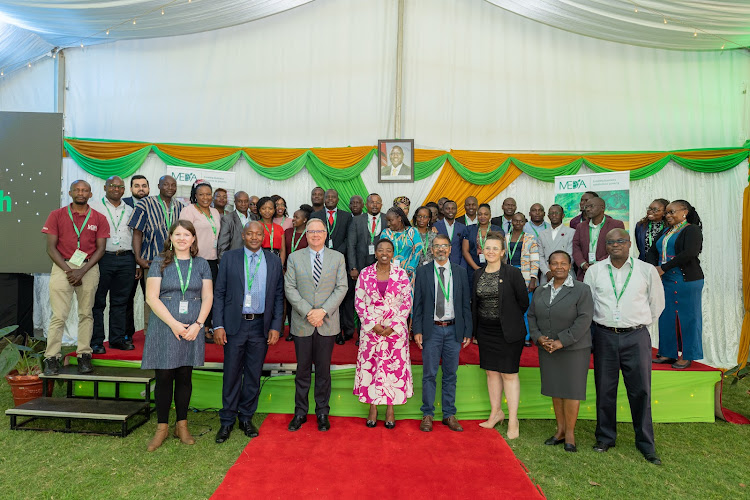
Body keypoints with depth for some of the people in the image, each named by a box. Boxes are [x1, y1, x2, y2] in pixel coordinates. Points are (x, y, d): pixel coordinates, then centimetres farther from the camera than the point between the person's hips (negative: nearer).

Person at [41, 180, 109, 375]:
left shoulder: (99, 219, 7)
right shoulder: (56, 215, 6)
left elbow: (100, 248, 3)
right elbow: (51, 247, 1)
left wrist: (82, 271, -8)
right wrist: (68, 270, -9)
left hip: (89, 269, 1)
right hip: (62, 267, -1)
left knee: (86, 313, 4)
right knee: (59, 315, -5)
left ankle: (84, 356, 8)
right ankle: (51, 358, 2)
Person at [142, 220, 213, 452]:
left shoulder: (201, 264, 7)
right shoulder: (159, 262, 1)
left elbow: (207, 297, 4)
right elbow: (152, 298, -6)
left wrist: (198, 324, -9)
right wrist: (174, 324, -13)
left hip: (192, 330, 2)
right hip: (164, 329, -1)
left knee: (185, 377, 9)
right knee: (164, 378, 4)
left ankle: (182, 425, 21)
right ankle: (162, 427, 19)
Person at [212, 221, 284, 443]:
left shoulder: (274, 261, 5)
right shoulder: (229, 258, 2)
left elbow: (278, 297, 5)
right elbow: (219, 294, 1)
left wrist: (276, 327, -2)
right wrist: (218, 326, -6)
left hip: (261, 325, 1)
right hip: (235, 325, -1)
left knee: (253, 375, 11)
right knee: (232, 374, 7)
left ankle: (246, 418, 28)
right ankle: (227, 420, 24)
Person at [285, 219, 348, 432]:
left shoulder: (337, 258, 4)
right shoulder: (294, 258, 4)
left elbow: (341, 288, -2)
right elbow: (290, 288, -2)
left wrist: (323, 311, -14)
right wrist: (307, 312, -14)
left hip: (327, 323, 0)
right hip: (302, 323, 0)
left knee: (324, 370, 9)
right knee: (302, 370, 9)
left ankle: (322, 412, 24)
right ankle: (300, 412, 24)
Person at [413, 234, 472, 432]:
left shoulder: (460, 272, 5)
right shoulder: (423, 272, 2)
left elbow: (466, 304, 6)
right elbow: (418, 303, 1)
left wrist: (468, 331, 2)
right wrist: (417, 330, -5)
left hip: (453, 329, 2)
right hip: (431, 329, -1)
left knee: (450, 374, 10)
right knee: (429, 374, 5)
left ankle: (449, 415, 23)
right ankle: (427, 415, 18)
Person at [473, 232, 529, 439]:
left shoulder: (513, 273, -9)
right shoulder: (478, 274, 5)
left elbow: (524, 301, -3)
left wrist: (511, 321, 3)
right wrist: (474, 327, 8)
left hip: (508, 332, -5)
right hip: (485, 330, 5)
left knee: (509, 373, 0)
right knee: (491, 371, 13)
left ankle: (513, 420, 12)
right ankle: (496, 412, 28)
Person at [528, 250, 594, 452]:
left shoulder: (581, 290, -8)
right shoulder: (541, 292, 8)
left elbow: (584, 320, -15)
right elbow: (532, 316, 8)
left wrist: (561, 341, -19)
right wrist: (539, 337, -9)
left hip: (573, 349, -4)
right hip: (547, 350, 5)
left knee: (571, 390, 3)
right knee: (555, 389, 12)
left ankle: (570, 433, 18)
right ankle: (560, 430, 26)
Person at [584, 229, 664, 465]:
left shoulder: (647, 270, 1)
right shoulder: (594, 271, 3)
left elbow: (657, 304, 12)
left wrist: (641, 324, 15)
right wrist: (602, 323, 9)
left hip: (636, 337, -1)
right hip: (605, 337, 1)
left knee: (641, 391, 4)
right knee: (605, 389, 8)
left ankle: (646, 444, 20)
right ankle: (605, 437, 24)